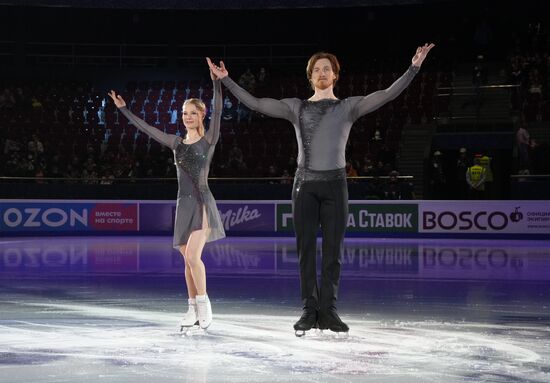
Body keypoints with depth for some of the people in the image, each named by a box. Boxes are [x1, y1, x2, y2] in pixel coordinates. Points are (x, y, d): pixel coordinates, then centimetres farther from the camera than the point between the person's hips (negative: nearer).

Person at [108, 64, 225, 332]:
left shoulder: (209, 140, -1)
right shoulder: (176, 143, 11)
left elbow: (217, 112, -14)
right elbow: (145, 128, 14)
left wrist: (217, 81, -23)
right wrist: (123, 108, 14)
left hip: (202, 203, -5)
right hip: (183, 205, 5)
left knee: (192, 255, -18)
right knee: (188, 261, 7)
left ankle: (204, 303, -4)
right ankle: (193, 309, 14)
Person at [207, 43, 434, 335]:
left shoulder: (348, 107, 6)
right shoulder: (296, 107, 10)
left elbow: (387, 94, -3)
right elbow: (255, 104, 7)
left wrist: (414, 68, -12)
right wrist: (226, 80, 2)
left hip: (334, 184, -1)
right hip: (305, 184, 1)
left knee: (333, 250, 0)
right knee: (306, 249, 1)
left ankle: (328, 311, 6)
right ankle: (309, 311, 7)